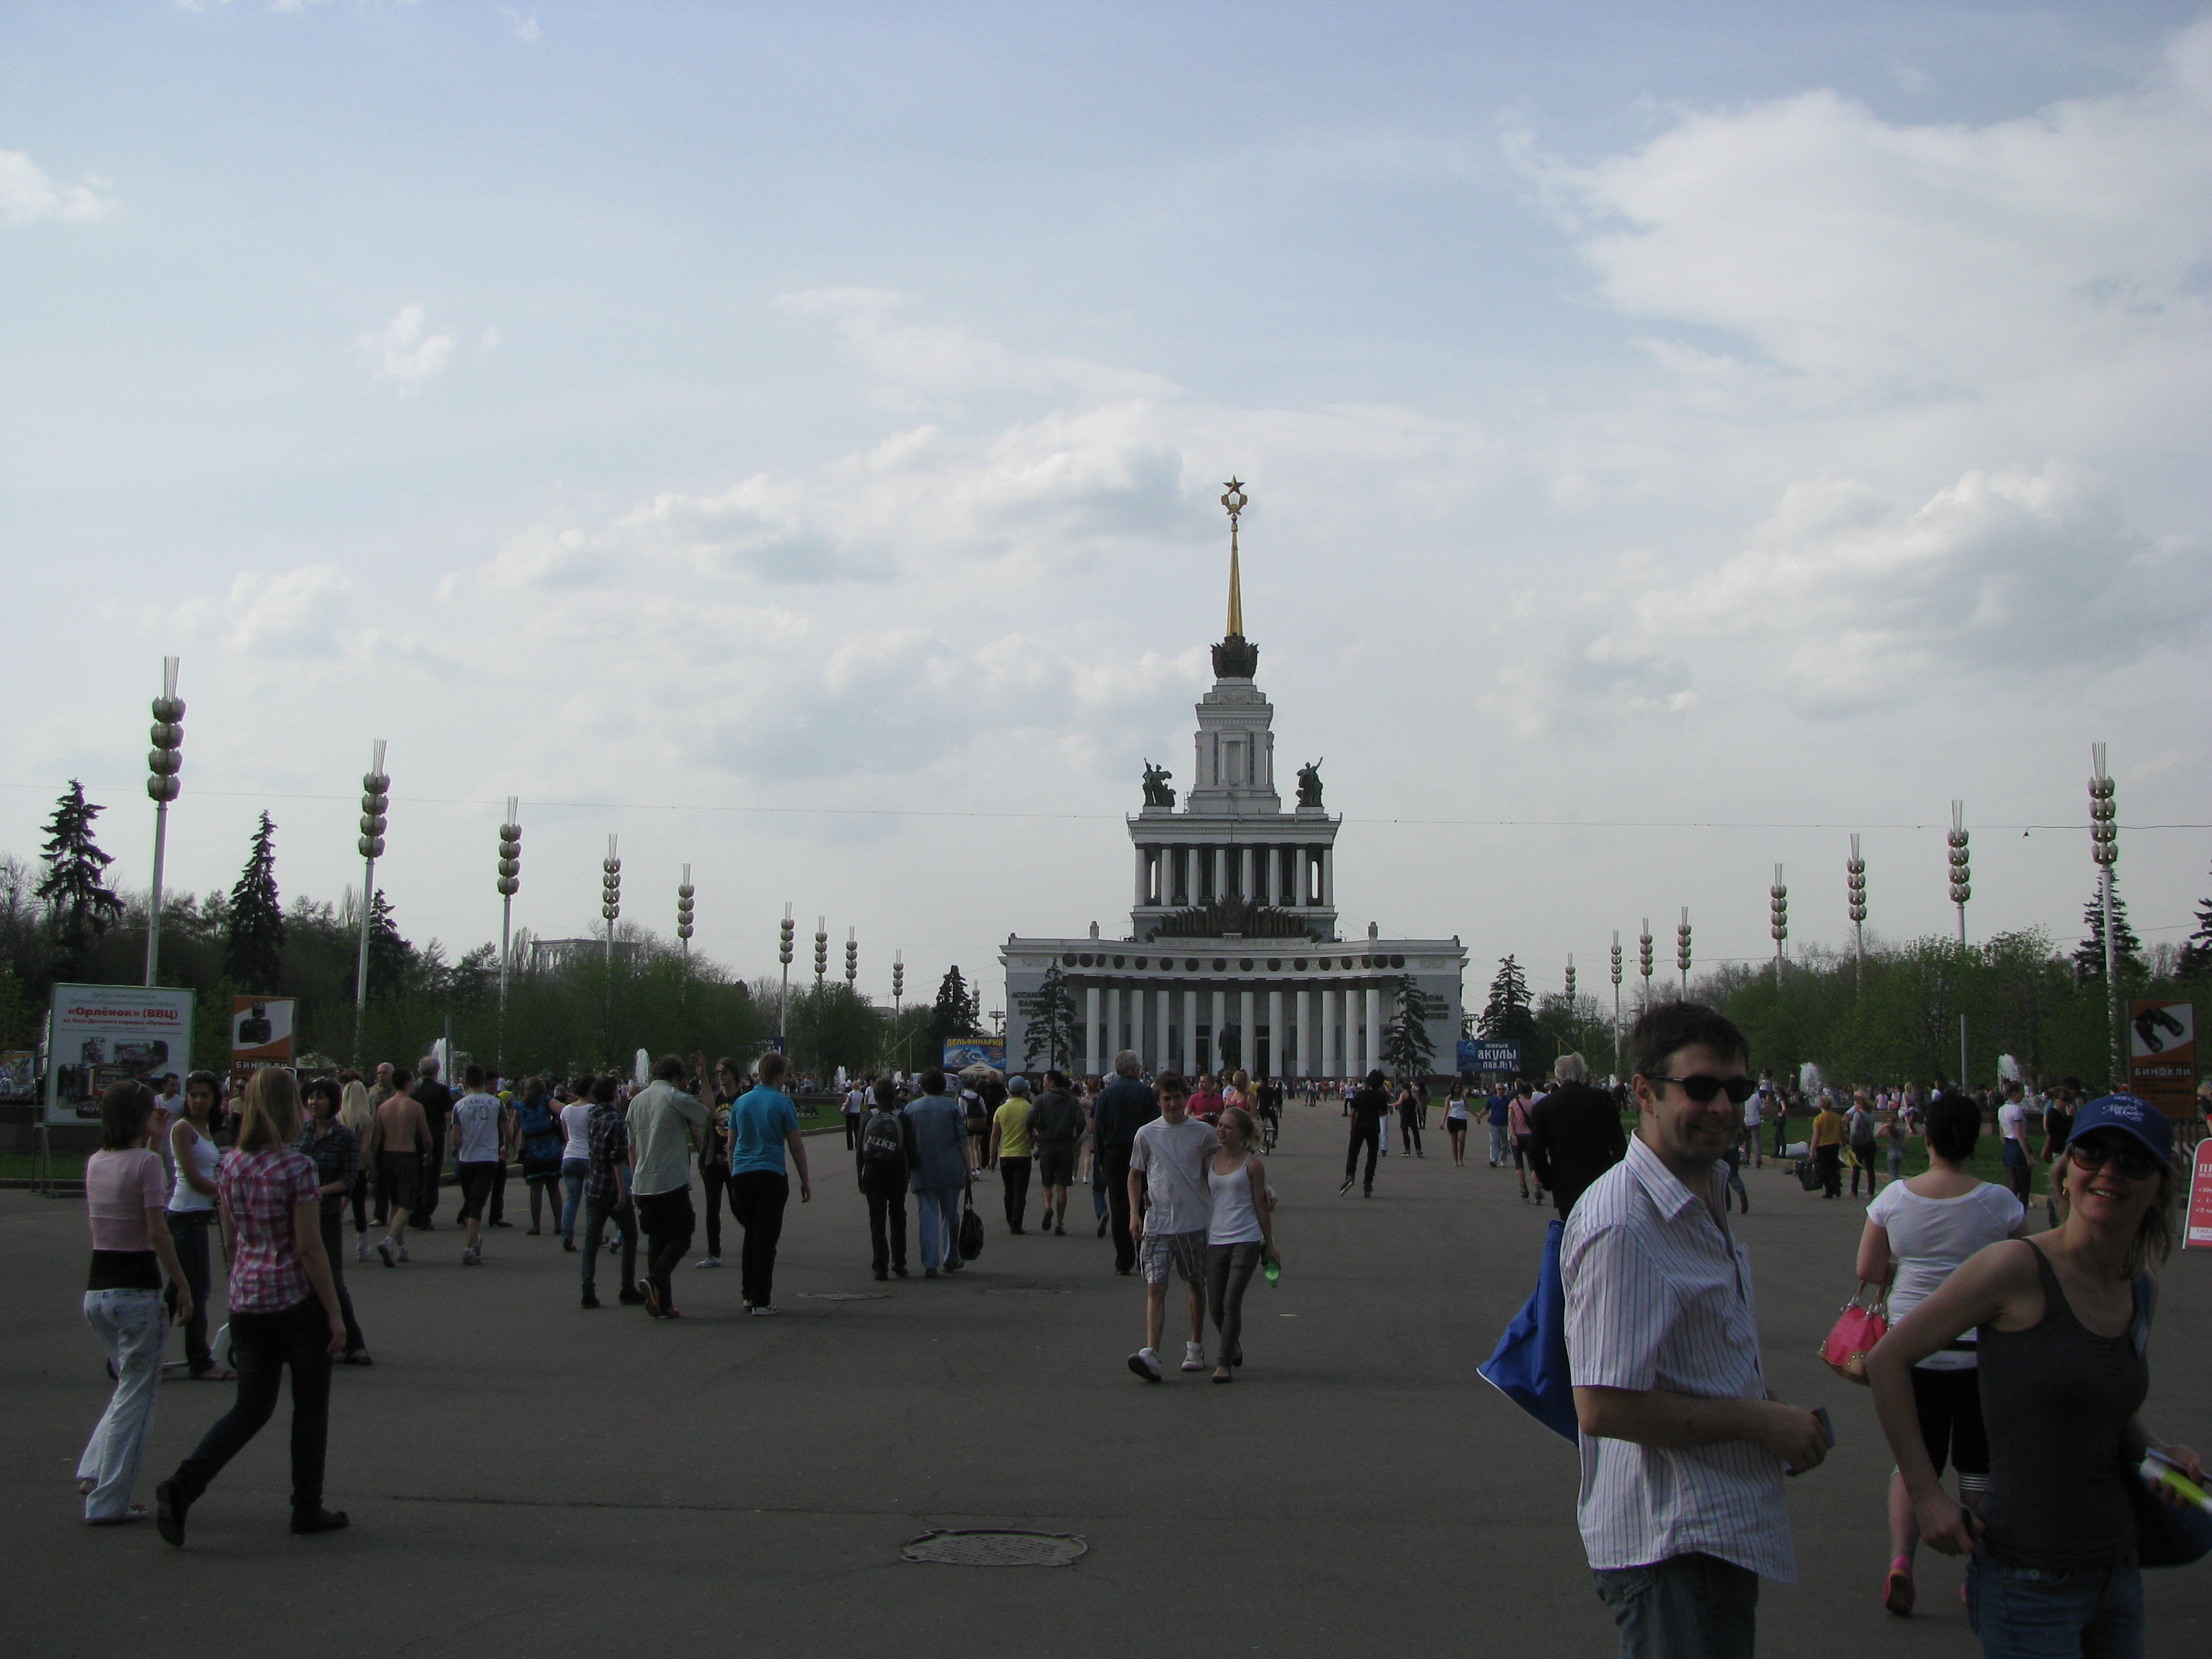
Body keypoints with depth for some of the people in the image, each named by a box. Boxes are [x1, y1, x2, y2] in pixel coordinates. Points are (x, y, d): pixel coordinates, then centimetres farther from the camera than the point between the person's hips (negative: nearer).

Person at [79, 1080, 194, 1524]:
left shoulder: (95, 1163, 7)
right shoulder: (145, 1160, -13)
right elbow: (157, 1230, -17)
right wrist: (182, 1285, -10)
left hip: (96, 1288, 7)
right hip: (136, 1290, -7)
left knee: (131, 1384, 22)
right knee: (137, 1394, 3)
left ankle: (94, 1471, 13)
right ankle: (108, 1501, 6)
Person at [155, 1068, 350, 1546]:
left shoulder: (231, 1166, 4)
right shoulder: (296, 1165, -15)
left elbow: (231, 1242, 12)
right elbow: (309, 1246, -15)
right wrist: (335, 1313, -10)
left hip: (247, 1302, 6)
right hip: (297, 1299, -6)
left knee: (251, 1408, 13)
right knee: (311, 1406, 10)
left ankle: (182, 1487, -5)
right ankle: (307, 1511, 18)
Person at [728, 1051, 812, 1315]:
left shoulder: (741, 1102, 9)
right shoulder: (783, 1103, -5)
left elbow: (731, 1144, 15)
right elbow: (796, 1146, -3)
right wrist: (805, 1181, 5)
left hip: (742, 1175, 5)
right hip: (772, 1175, -4)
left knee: (751, 1236, 16)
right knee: (766, 1239, -2)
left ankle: (748, 1295, 19)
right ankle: (761, 1301, -5)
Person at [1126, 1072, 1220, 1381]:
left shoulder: (1204, 1132, 1)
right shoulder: (1146, 1134, 2)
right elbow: (1135, 1175, 11)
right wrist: (1135, 1213, 1)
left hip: (1196, 1222, 1)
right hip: (1157, 1224, 0)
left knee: (1197, 1285, 12)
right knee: (1155, 1287, -10)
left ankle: (1196, 1348, 27)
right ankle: (1151, 1354, -18)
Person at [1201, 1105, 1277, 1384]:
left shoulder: (1252, 1165, -2)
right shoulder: (1210, 1160, 9)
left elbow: (1260, 1207, 2)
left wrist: (1270, 1244, 5)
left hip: (1246, 1242, -4)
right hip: (1215, 1242, 4)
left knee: (1231, 1303, -8)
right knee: (1215, 1307, 7)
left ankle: (1224, 1363, -1)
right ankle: (1233, 1348, 33)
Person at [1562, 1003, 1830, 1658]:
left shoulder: (1706, 1200, 12)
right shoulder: (1620, 1224, -22)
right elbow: (1603, 1406, -28)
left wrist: (1776, 1411, 6)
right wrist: (1760, 1421, -19)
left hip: (1725, 1535, 10)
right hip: (1670, 1548, -10)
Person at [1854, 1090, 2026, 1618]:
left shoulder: (1894, 1198, -6)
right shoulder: (1999, 1202, -10)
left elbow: (1867, 1271, -1)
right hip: (1983, 1348, -1)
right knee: (1978, 1465, 13)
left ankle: (1900, 1558, -7)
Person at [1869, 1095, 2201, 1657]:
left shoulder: (2142, 1290, 6)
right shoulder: (2018, 1267, -15)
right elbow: (1886, 1360, -12)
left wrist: (2159, 1451, 3)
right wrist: (1927, 1495, -13)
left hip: (2117, 1570, 7)